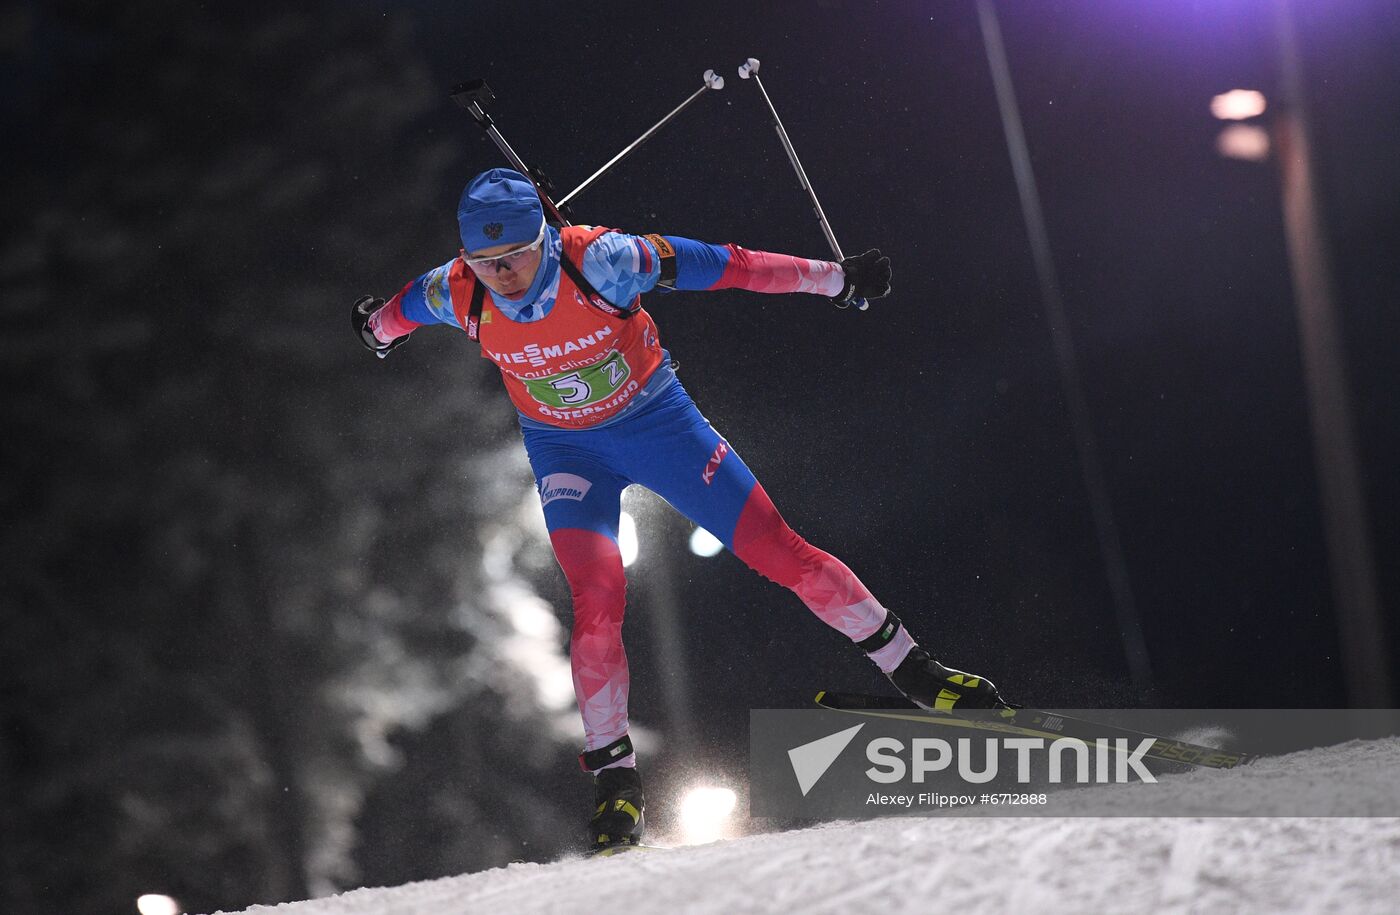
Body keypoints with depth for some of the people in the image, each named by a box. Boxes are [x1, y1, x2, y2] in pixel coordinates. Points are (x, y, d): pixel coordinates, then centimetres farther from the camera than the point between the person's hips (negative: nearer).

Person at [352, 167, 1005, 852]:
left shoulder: (597, 262, -31)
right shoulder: (461, 294, -22)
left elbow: (723, 265, -24)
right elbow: (405, 305, 3)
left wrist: (835, 278, -18)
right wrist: (378, 327, 26)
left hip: (654, 417, -1)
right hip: (565, 448, 1)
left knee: (778, 551, -3)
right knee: (596, 599, -20)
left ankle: (911, 669, 11)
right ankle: (614, 778, -8)